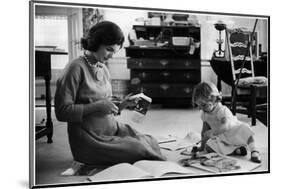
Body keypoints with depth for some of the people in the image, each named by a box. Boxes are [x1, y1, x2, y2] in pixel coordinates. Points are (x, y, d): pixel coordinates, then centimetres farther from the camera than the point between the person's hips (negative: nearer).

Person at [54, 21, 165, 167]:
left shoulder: (104, 70, 14)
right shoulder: (76, 68, -11)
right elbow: (62, 112, -15)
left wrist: (120, 106, 1)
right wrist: (97, 106, -20)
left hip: (112, 130, 7)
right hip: (89, 137, -7)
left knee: (151, 143, -17)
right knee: (137, 150, -23)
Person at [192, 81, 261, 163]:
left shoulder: (223, 111, -27)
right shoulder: (205, 114, -5)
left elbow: (225, 126, -43)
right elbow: (205, 130, 3)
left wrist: (212, 132, -53)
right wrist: (202, 145, 1)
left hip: (235, 133, -6)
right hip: (222, 139, 7)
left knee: (245, 129, -36)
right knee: (208, 147, -18)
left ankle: (254, 151, -24)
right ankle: (236, 150, -17)